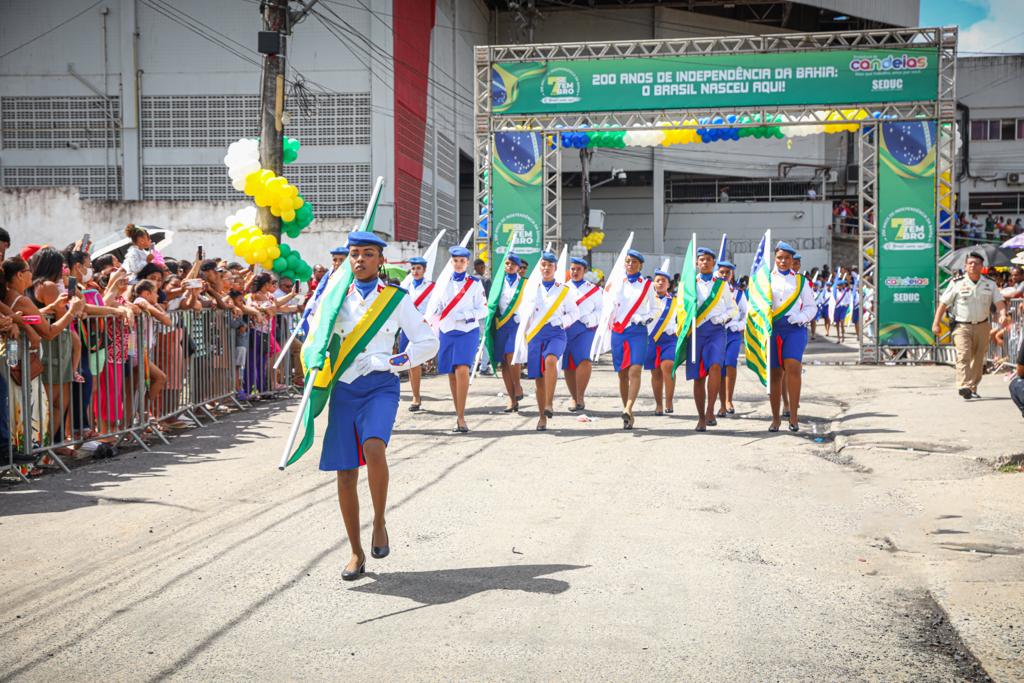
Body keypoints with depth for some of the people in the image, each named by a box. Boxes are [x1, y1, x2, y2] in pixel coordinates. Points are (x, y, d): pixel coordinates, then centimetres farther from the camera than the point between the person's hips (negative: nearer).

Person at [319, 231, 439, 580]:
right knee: (345, 473, 2)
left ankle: (379, 522, -9)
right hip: (344, 389, 3)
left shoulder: (397, 298, 2)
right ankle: (356, 552, 16)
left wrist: (390, 362, -1)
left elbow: (427, 342, 5)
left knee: (374, 448, -31)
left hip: (380, 386, -3)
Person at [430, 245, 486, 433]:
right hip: (447, 332, 4)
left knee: (462, 369, -20)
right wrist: (427, 320, -7)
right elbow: (435, 308, 13)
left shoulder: (475, 284, 2)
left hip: (468, 332, -4)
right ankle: (459, 415, 18)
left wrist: (466, 315, -16)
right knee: (451, 373, 6)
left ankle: (461, 417, -19)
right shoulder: (443, 283, 11)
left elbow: (483, 309, 1)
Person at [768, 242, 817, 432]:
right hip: (772, 329, 1)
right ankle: (776, 418, 14)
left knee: (793, 367, -21)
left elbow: (811, 307, 13)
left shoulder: (801, 281, 12)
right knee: (775, 373, 2)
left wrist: (801, 318, -6)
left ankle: (793, 415, -17)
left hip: (795, 329, -1)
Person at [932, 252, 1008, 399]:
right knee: (963, 355, -19)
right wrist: (936, 323, -3)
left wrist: (1003, 315, -23)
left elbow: (999, 302, -2)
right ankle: (964, 386, -31)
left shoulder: (990, 284, 6)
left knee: (978, 359, 7)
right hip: (962, 326, -3)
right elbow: (943, 304, 1)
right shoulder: (956, 283, -1)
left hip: (982, 326, 3)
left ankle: (973, 388, 19)